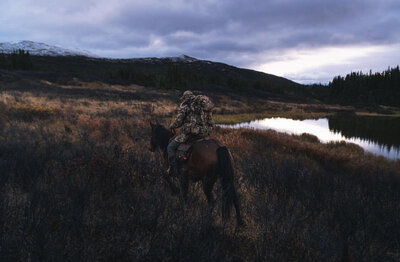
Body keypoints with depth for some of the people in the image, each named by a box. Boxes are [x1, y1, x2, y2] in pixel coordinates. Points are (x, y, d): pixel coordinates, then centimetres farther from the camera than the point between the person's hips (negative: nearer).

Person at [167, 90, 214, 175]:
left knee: (170, 147, 3)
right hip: (204, 132, 7)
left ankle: (173, 169, -2)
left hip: (190, 131, -7)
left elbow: (179, 120, -5)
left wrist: (172, 126, 14)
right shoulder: (203, 104, 19)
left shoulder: (185, 105, -1)